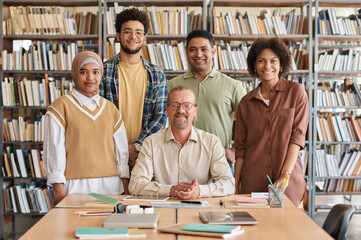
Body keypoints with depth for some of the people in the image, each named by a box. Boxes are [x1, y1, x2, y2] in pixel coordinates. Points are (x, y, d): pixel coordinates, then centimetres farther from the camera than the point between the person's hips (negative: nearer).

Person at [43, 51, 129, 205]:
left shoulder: (111, 109, 13)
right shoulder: (60, 107, 1)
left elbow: (122, 151, 13)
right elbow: (54, 150, -2)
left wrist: (125, 190, 7)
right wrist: (59, 191, -7)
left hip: (110, 187, 3)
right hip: (75, 187, -3)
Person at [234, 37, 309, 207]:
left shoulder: (296, 92, 2)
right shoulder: (246, 102, 9)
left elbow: (298, 135, -4)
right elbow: (240, 147, 9)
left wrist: (285, 174, -13)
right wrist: (236, 185, 3)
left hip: (288, 182, -1)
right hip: (253, 182, 2)